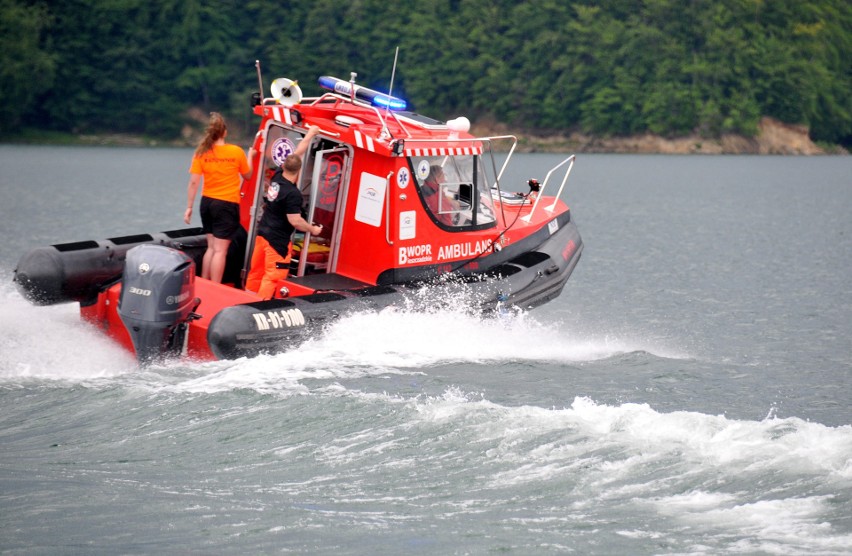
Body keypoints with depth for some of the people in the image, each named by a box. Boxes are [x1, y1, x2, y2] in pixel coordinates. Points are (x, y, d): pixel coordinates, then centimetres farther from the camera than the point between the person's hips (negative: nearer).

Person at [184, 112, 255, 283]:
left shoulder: (201, 153, -4)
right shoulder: (236, 152, -7)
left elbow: (193, 182, -5)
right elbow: (247, 175, 8)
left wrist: (189, 207, 2)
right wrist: (250, 157, 24)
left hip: (207, 203, 4)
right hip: (228, 205, -4)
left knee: (211, 247, 17)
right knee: (220, 250, -3)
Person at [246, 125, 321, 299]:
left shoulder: (277, 177, 0)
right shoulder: (292, 194, -22)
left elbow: (297, 154, 11)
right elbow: (295, 221, -21)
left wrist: (310, 134, 20)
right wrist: (313, 229, -5)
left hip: (262, 233, 8)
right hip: (278, 240, -8)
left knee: (256, 271, 16)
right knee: (273, 276, -4)